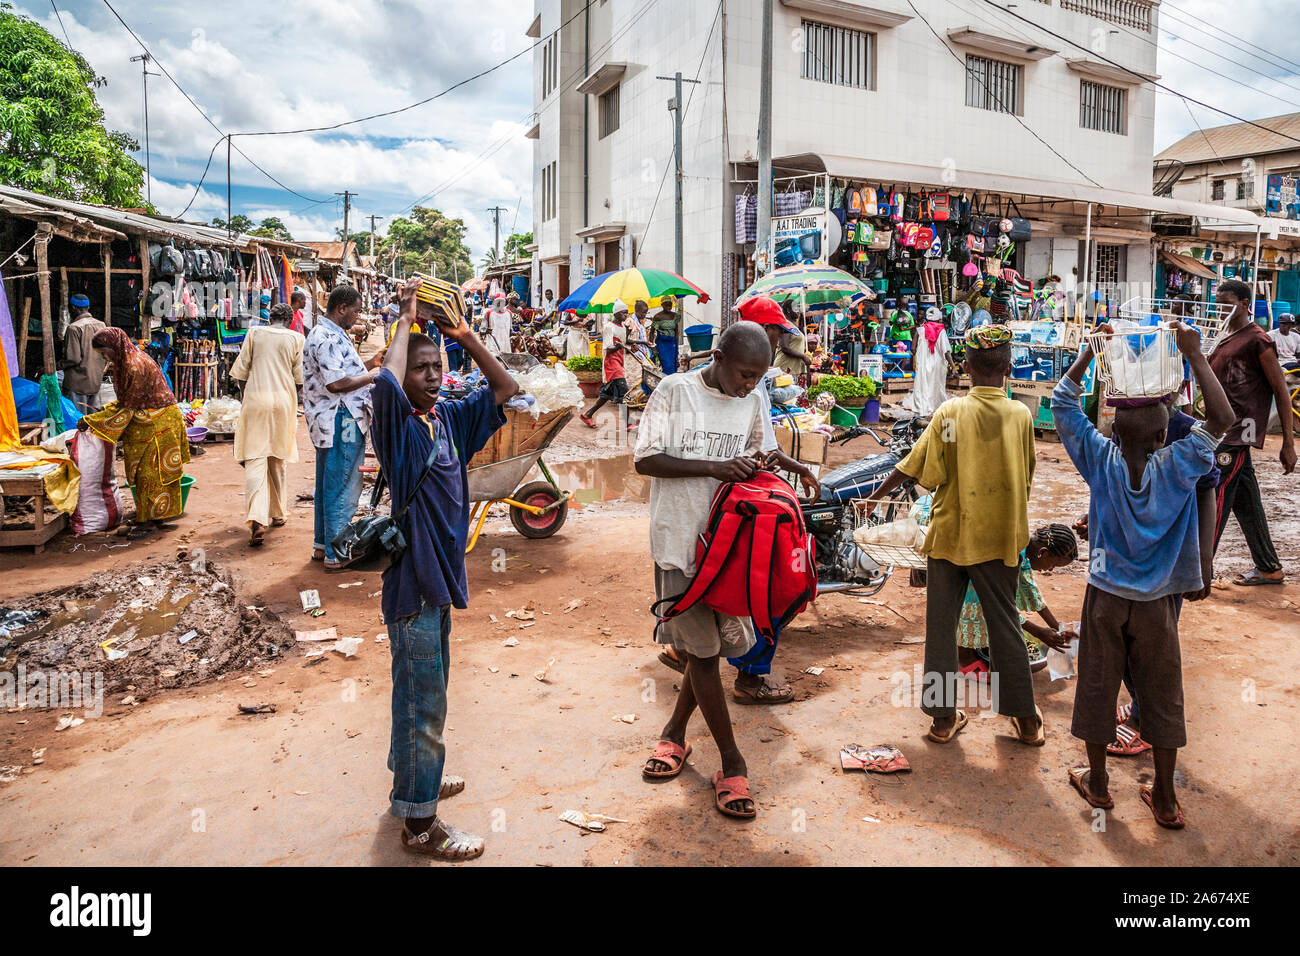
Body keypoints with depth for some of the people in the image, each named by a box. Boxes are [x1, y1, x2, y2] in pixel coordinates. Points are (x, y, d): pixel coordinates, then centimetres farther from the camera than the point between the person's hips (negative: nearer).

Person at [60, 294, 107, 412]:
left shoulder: (74, 328, -16)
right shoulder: (101, 325, 3)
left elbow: (74, 359, -18)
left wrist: (58, 365, -4)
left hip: (78, 382, -6)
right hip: (96, 381, 7)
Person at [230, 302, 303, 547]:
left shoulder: (254, 333, 5)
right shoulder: (296, 339, 4)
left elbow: (242, 372, 5)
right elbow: (299, 379, 3)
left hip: (256, 400, -1)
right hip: (283, 401, 1)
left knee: (254, 459, -6)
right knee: (278, 461, 16)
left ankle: (257, 520, -21)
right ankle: (278, 513, 27)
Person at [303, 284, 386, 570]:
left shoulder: (328, 334, 18)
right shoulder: (327, 337, -17)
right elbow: (336, 383, -23)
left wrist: (370, 363, 12)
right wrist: (374, 375, -14)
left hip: (330, 424, 11)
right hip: (341, 422, -11)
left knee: (327, 487, 17)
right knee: (343, 490, -5)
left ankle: (322, 546, 27)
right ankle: (335, 555, 1)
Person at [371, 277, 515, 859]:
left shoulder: (449, 417, 5)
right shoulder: (398, 425, -15)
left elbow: (506, 390, 10)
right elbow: (387, 381, -37)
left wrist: (464, 335, -1)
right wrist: (406, 319, -21)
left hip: (440, 572, 8)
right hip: (412, 576, -8)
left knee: (423, 692, 23)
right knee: (424, 702, 1)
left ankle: (413, 778, 42)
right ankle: (419, 822, 15)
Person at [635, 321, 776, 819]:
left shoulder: (753, 400, 6)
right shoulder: (674, 391, -8)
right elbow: (644, 460, -12)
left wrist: (757, 463, -3)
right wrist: (714, 467, -22)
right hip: (679, 538, -4)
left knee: (711, 644, 11)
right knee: (701, 649, 0)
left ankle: (674, 732, 34)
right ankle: (731, 763, 12)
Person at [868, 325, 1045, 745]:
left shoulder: (950, 412, -8)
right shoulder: (1020, 415, -3)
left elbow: (917, 468, -8)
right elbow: (1026, 476, 7)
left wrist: (877, 495, 5)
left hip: (949, 533, -1)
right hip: (1000, 537, 1)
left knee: (941, 624, 9)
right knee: (1005, 625, 11)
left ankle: (943, 716, 15)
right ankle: (1025, 719, 19)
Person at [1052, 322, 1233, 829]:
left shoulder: (1101, 460, -14)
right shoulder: (1177, 468, -17)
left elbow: (1063, 402, -8)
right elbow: (1222, 418, -17)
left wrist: (1090, 350, -6)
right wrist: (1195, 354, -16)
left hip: (1105, 596, 0)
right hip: (1156, 603, 0)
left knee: (1097, 688, 14)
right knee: (1162, 696, 13)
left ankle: (1097, 782, 28)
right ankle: (1165, 799, 23)